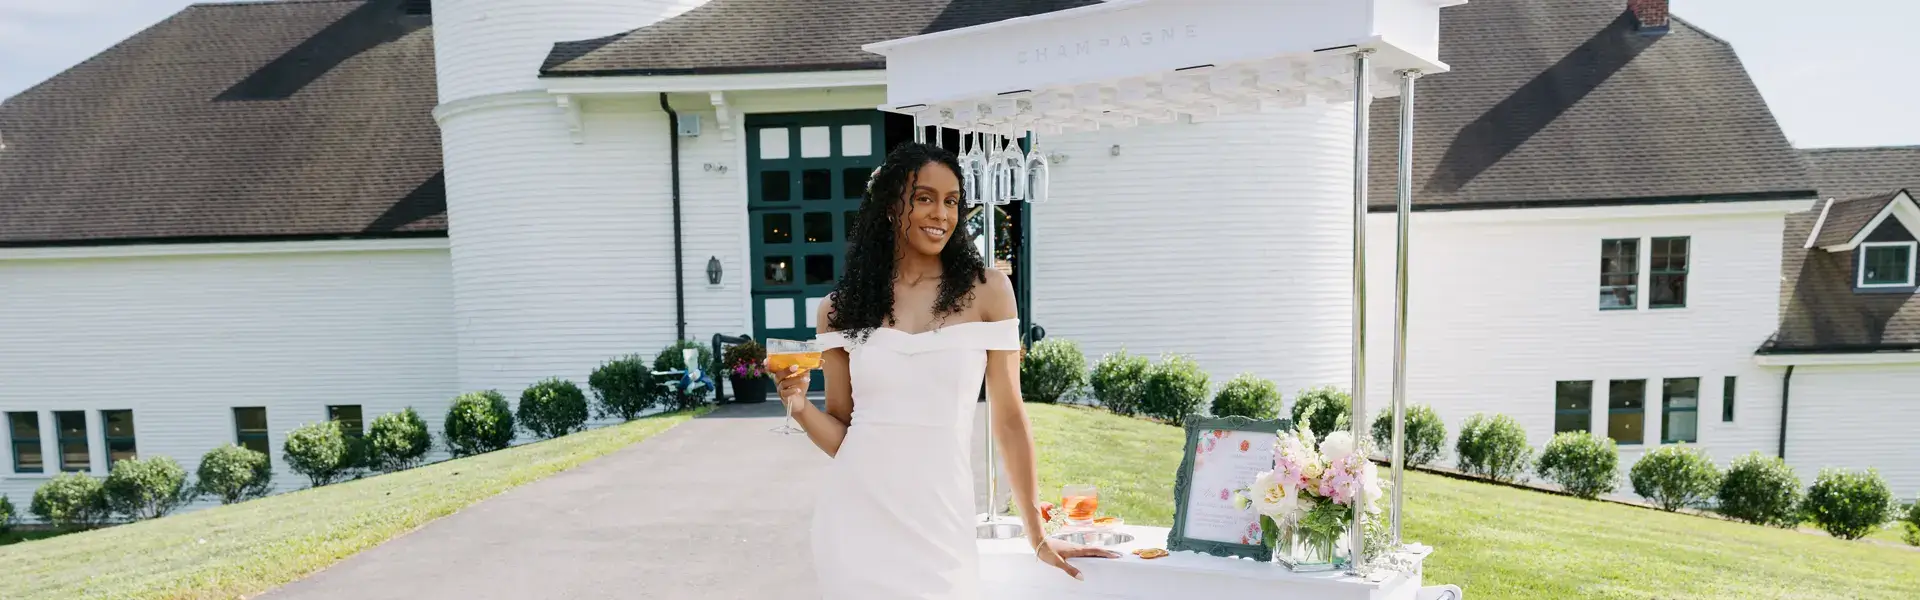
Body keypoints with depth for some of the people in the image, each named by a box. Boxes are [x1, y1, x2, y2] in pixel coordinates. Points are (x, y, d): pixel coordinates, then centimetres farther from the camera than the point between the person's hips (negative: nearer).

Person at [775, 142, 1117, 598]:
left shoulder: (985, 291, -2)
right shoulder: (841, 308, 3)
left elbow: (1009, 420, 2)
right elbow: (840, 433, 9)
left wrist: (1037, 538, 7)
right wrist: (799, 406, -12)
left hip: (941, 527, -1)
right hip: (856, 526, 1)